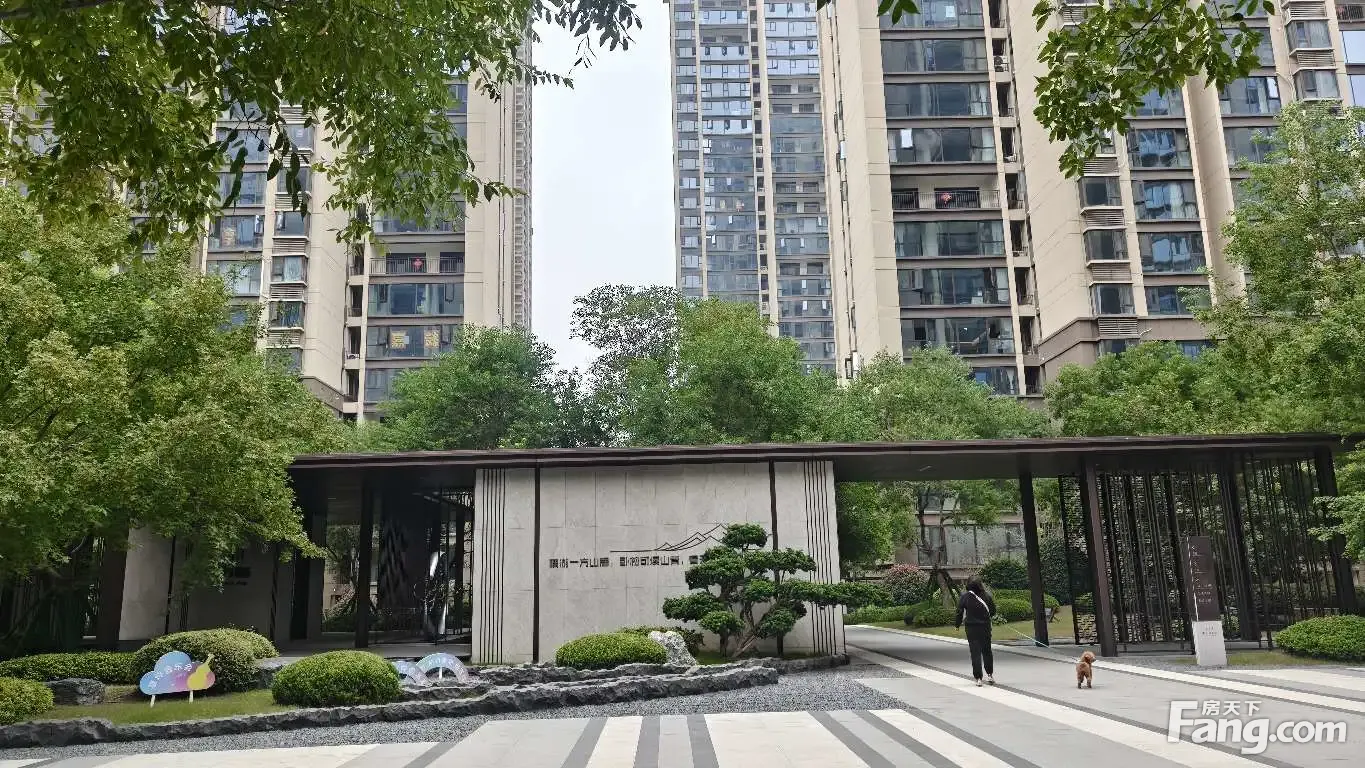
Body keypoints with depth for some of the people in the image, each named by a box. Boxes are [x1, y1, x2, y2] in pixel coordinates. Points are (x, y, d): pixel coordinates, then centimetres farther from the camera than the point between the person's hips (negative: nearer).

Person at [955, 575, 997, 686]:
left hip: (971, 628, -2)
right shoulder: (987, 596, -7)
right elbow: (993, 611, 1)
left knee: (975, 652, 3)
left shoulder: (965, 596, -11)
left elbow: (959, 611, -6)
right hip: (985, 627, 2)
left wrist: (958, 624, 8)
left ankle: (978, 678, 2)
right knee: (987, 651, 17)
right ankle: (990, 675, 21)